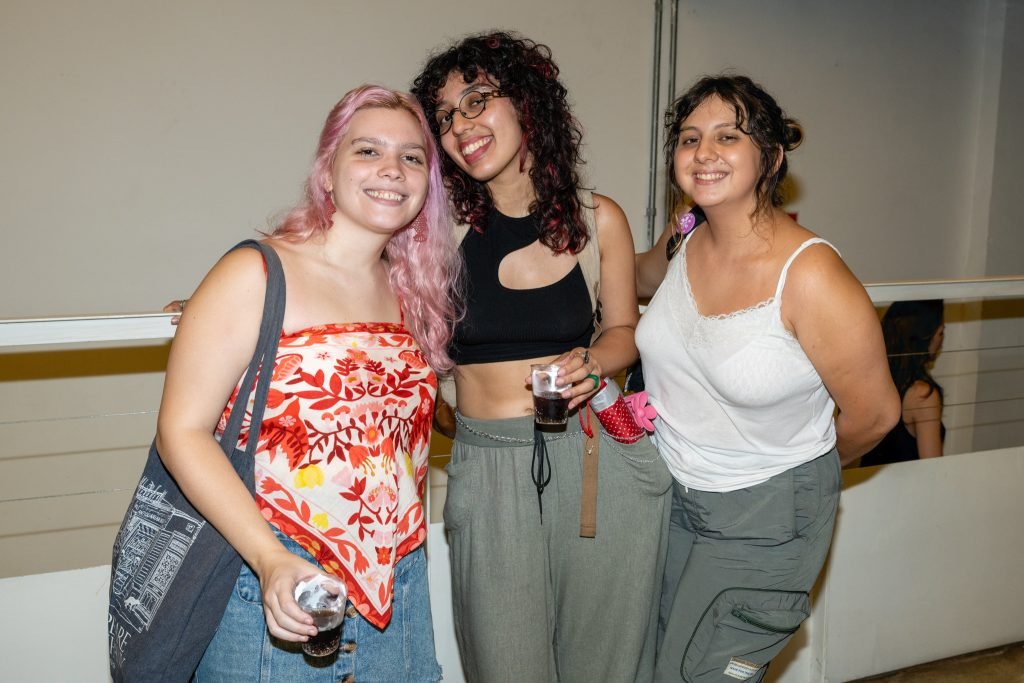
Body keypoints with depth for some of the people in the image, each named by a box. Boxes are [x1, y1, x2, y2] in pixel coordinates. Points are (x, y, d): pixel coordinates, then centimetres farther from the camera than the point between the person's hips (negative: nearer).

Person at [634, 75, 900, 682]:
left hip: (766, 517, -6)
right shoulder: (687, 246, -5)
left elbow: (874, 414, -12)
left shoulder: (810, 275, -24)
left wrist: (800, 470, 5)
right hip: (672, 496, 6)